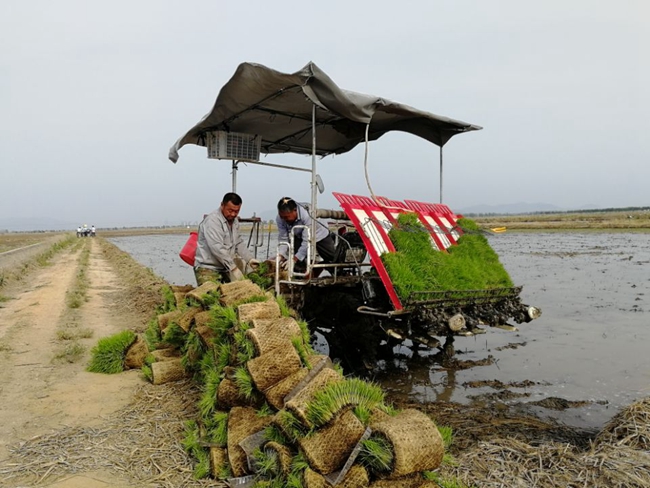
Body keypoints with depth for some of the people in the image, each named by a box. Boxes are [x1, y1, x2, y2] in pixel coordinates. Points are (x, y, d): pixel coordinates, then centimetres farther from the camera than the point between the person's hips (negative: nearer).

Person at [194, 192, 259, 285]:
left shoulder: (234, 221, 14)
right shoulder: (212, 220, -14)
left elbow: (239, 244, 20)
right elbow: (217, 248, -23)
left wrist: (250, 259, 3)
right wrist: (233, 268, -26)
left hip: (226, 268, 8)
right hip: (208, 268, -8)